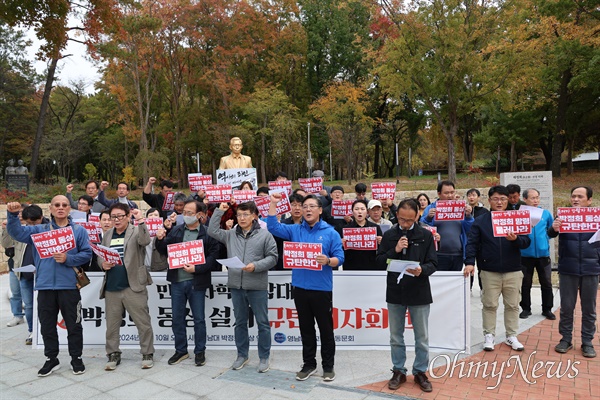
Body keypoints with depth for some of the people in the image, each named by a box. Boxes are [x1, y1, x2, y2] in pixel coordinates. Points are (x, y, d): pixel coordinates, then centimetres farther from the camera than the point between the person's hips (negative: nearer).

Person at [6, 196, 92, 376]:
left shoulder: (79, 231, 3)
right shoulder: (39, 230, 10)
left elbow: (87, 253, -3)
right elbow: (17, 232, -2)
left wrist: (68, 258, -17)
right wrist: (13, 215, -17)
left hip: (69, 285, -3)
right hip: (45, 285, 3)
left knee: (73, 325, 6)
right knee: (47, 325, 13)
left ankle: (77, 358, 20)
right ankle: (51, 359, 28)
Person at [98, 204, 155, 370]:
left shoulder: (136, 231, 0)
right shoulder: (108, 235, 15)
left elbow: (145, 241, -22)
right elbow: (100, 256, 20)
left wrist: (141, 221, -37)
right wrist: (103, 263, -4)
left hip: (133, 286, -5)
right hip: (111, 288, 5)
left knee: (143, 323, 0)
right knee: (112, 324, 11)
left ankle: (147, 354, 12)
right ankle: (113, 355, 24)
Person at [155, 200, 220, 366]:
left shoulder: (207, 233, -7)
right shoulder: (176, 230, 8)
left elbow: (213, 257, -9)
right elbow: (164, 250, 10)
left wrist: (196, 268, -19)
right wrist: (160, 240, -9)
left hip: (196, 282, -4)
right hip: (177, 281, 4)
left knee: (199, 319, 7)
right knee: (177, 318, 13)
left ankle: (200, 352, 22)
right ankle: (181, 350, 29)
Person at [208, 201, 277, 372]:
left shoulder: (264, 234, -3)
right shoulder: (230, 235, 8)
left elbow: (272, 257, -5)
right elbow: (212, 231, 6)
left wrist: (256, 266, -19)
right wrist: (219, 211, 4)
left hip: (258, 286, -3)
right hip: (236, 285, 4)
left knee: (262, 322, 6)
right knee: (240, 322, 15)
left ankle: (264, 357, 20)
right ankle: (242, 355, 30)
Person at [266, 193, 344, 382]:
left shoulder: (330, 232, -3)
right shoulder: (295, 230, 7)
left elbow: (340, 258, -6)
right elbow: (273, 227, -1)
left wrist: (328, 261, -27)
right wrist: (273, 204, -6)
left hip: (322, 288, -3)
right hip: (300, 287, 3)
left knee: (326, 329, 7)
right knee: (306, 329, 14)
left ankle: (328, 365, 21)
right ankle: (309, 363, 27)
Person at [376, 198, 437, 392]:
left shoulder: (426, 235, -2)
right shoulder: (389, 235, 2)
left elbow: (433, 263, -5)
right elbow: (380, 262, 0)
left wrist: (421, 270, -26)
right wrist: (395, 251, -16)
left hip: (419, 293, -1)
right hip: (395, 292, 2)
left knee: (422, 337, 10)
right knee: (396, 337, 12)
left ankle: (420, 372, 27)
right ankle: (399, 371, 28)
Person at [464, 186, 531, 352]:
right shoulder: (480, 221, 1)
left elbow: (527, 242, 0)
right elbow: (472, 243, -4)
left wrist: (516, 239, -23)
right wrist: (470, 262, -17)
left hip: (513, 271, 2)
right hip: (489, 272, -1)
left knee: (512, 305, 11)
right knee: (490, 305, 6)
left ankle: (512, 336, 24)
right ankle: (489, 335, 18)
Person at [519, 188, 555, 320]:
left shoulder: (545, 213, 3)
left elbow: (551, 230, 17)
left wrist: (546, 238, 3)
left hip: (543, 253, 2)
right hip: (526, 254, -2)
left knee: (546, 283, 9)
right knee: (525, 283, 10)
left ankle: (547, 309, 23)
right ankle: (526, 308, 23)